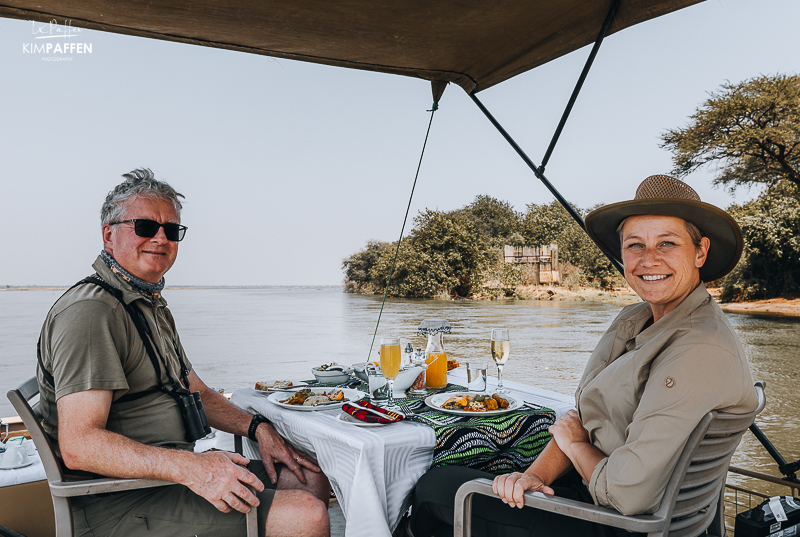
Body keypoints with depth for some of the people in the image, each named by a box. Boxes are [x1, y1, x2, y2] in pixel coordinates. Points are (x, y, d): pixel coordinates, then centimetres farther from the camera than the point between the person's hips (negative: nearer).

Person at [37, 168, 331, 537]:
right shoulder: (90, 312, -18)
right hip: (123, 505, -10)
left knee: (311, 480, 9)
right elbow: (79, 446, -26)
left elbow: (199, 394, 20)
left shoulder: (154, 309, 17)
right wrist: (190, 468, -35)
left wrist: (257, 427, 4)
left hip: (168, 474, 10)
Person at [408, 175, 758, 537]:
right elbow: (579, 418, 5)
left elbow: (629, 495, -30)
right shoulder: (632, 321, 3)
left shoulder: (699, 353, -27)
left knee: (436, 487, 1)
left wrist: (575, 444, -11)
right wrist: (537, 474, -12)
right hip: (592, 482, 8)